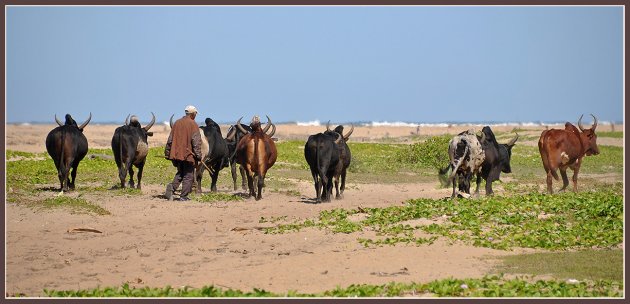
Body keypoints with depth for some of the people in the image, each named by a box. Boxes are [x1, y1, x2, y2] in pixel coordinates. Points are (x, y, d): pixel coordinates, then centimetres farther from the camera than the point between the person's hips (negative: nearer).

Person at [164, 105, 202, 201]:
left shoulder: (177, 123, 9)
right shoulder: (193, 125, -8)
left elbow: (170, 140, 12)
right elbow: (196, 142, -13)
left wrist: (167, 153, 19)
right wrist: (198, 155, -9)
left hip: (177, 153, 5)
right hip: (189, 154, -5)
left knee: (180, 173, 19)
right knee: (188, 176, 4)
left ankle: (172, 187, -5)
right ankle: (183, 196, 1)